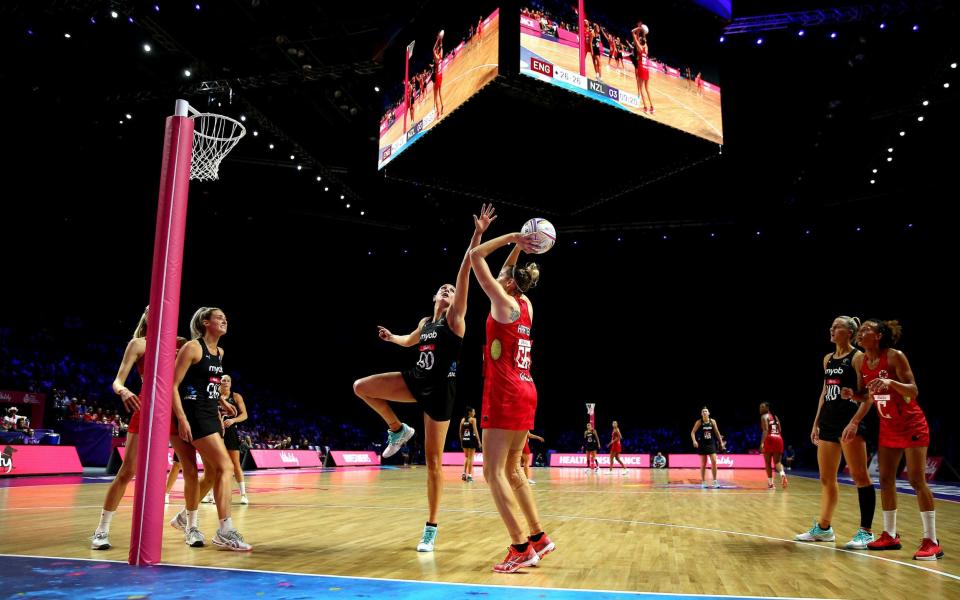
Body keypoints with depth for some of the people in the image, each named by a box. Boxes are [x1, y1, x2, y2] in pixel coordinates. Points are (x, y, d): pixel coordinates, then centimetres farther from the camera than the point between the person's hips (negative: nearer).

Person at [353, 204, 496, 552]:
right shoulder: (425, 323, 13)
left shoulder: (455, 318, -4)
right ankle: (398, 430, 16)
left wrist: (477, 235, -27)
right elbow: (409, 341, 38)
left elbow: (464, 274, -17)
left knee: (433, 460, -2)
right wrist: (391, 337, 18)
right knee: (361, 387, -2)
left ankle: (431, 528, 10)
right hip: (417, 381, 6)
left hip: (439, 390, -6)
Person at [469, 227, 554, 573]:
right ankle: (538, 538, 18)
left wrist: (512, 237, -3)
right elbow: (509, 272, 31)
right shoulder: (525, 305, 13)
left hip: (505, 394, -9)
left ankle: (521, 548, -6)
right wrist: (518, 246, 23)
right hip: (524, 393, 9)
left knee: (494, 472, -5)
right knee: (512, 470, 15)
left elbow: (475, 256, -7)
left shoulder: (504, 303, -8)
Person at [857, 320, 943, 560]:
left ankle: (931, 541, -3)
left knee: (917, 480, -9)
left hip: (911, 424, -7)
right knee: (886, 480, 7)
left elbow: (913, 391, -22)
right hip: (888, 426, 7)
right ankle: (890, 535, 16)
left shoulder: (895, 356, -17)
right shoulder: (862, 362, 2)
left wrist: (891, 382, -38)